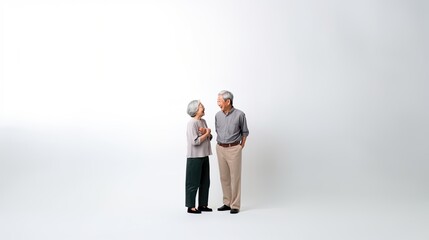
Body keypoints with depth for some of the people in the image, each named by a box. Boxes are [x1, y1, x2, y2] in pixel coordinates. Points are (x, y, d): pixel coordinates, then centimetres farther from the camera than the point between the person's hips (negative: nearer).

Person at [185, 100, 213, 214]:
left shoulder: (203, 121, 10)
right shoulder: (192, 123, -15)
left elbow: (210, 137, 12)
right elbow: (195, 141, -22)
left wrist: (206, 133, -10)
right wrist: (206, 133, -10)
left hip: (204, 156, 8)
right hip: (194, 157, -8)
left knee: (205, 182, 13)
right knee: (193, 183, 1)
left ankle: (203, 205, 23)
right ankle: (191, 207, 10)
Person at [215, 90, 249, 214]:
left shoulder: (239, 115, -9)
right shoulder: (218, 115, 3)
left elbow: (244, 132, 2)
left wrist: (241, 146, 0)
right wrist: (221, 144, 13)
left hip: (234, 149, -5)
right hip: (220, 148, 5)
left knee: (235, 177, -1)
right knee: (224, 177, 9)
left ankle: (235, 205, 6)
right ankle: (227, 203, 20)